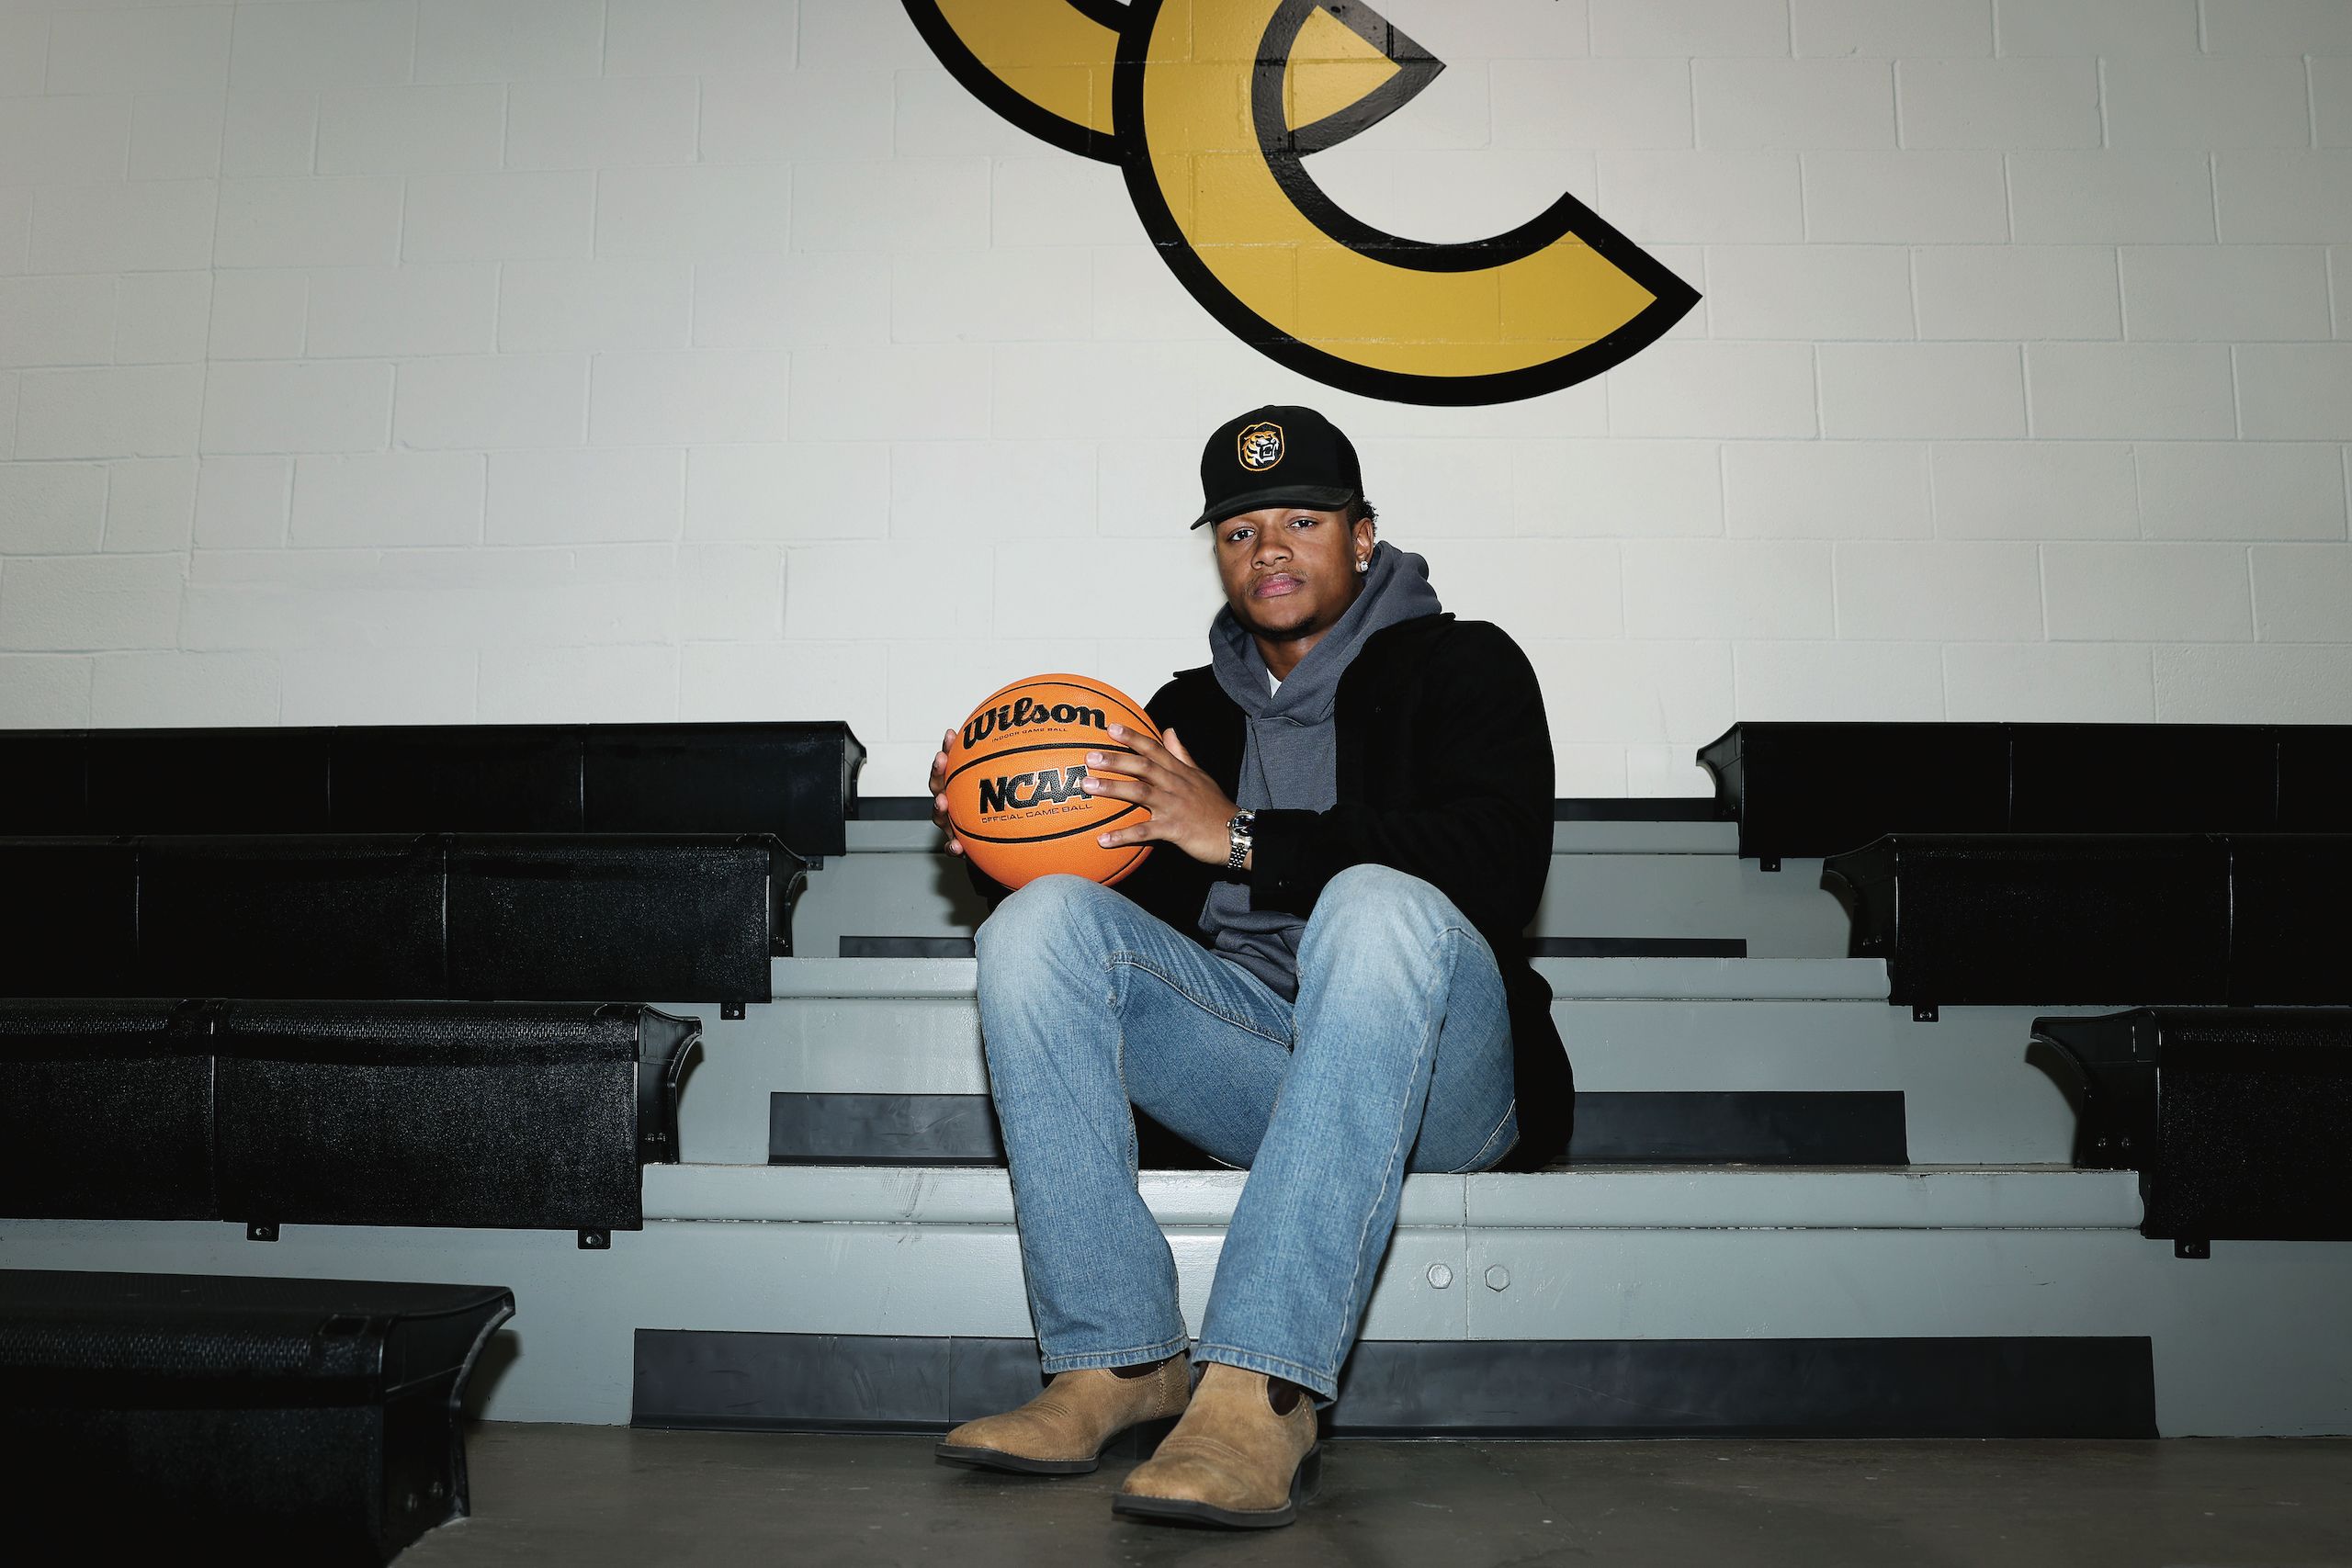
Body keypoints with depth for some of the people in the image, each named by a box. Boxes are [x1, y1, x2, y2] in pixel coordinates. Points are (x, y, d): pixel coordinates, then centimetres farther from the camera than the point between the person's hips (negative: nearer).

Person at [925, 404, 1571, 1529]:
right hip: (1252, 1066, 4)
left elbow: (1496, 866, -13)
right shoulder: (1190, 708, 22)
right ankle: (1117, 1362, -24)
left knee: (1378, 904, -35)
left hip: (1435, 1071, -4)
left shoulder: (1462, 666, 7)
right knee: (1042, 920, -18)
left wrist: (1244, 836, -19)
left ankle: (1262, 1394, -42)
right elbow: (1122, 904, 17)